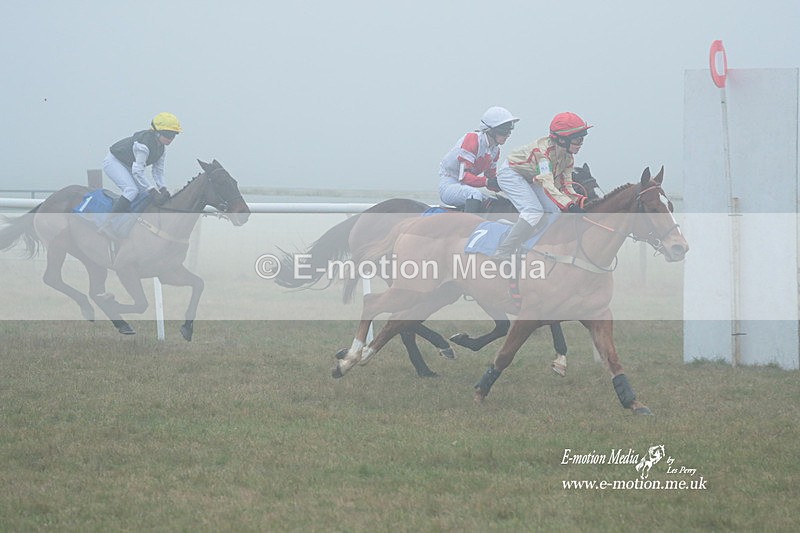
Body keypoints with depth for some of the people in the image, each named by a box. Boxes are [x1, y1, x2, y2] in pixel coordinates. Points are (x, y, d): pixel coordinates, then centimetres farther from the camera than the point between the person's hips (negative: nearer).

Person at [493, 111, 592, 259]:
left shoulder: (568, 157, -9)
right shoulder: (544, 150, -36)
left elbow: (566, 188, -7)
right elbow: (548, 185, -45)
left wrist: (583, 201, -25)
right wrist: (570, 206, -55)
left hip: (529, 179, 9)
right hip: (511, 173, -9)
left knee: (554, 212, 0)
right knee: (534, 211, -25)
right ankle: (502, 254, -23)